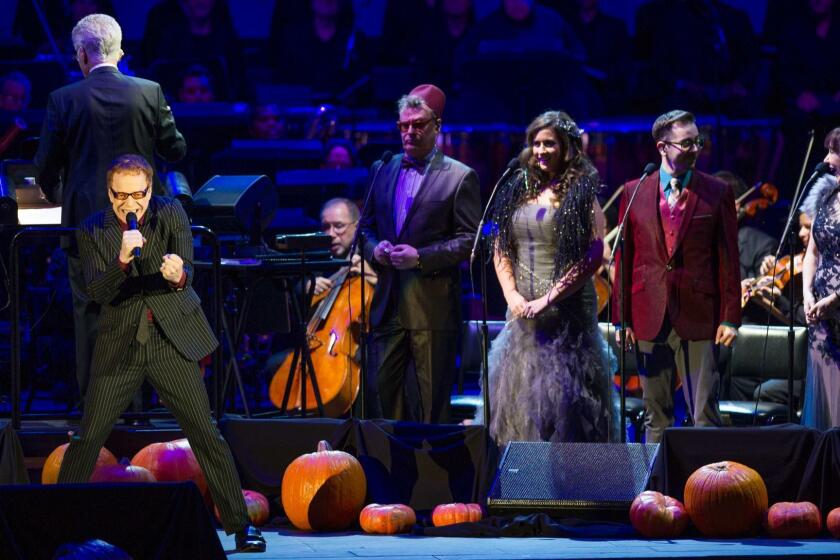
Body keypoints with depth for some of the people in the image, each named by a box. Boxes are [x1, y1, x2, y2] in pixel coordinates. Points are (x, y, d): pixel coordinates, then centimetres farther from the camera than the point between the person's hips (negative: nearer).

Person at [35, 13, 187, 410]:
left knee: (90, 313, 6)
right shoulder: (149, 93, -4)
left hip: (86, 222, -1)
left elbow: (46, 167, -1)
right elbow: (175, 150, 3)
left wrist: (56, 197, 20)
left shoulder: (64, 100, -7)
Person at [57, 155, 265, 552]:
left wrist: (179, 276, -42)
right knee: (89, 437, -1)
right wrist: (122, 261, -32)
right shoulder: (92, 231, -2)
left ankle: (239, 523, 1)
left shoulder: (170, 214, -4)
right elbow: (96, 292, -13)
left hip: (173, 340, -1)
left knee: (204, 432, -5)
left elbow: (186, 265, -18)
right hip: (120, 345, 1)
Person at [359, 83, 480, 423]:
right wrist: (374, 248, -2)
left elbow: (470, 240, -7)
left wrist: (421, 257, -16)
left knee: (432, 395, -2)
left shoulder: (459, 177, -3)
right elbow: (366, 226, 21)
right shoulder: (384, 170, 14)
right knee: (382, 388, 5)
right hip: (388, 303, 5)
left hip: (432, 304, -5)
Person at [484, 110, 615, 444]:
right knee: (519, 397, 4)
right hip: (522, 313, 5)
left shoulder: (581, 194, -3)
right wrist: (512, 295, -2)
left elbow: (593, 257, -10)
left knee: (562, 397, -6)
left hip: (567, 311, -5)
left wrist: (549, 298, -14)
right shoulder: (517, 191, 12)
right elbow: (501, 252, 14)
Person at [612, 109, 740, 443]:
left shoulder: (717, 193, 3)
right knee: (656, 419, 8)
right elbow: (623, 260, 9)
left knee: (705, 416, -4)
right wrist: (621, 319, 5)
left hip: (699, 320, -2)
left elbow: (729, 259, 2)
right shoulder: (634, 193, 7)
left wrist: (730, 318, -4)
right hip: (650, 320, 2)